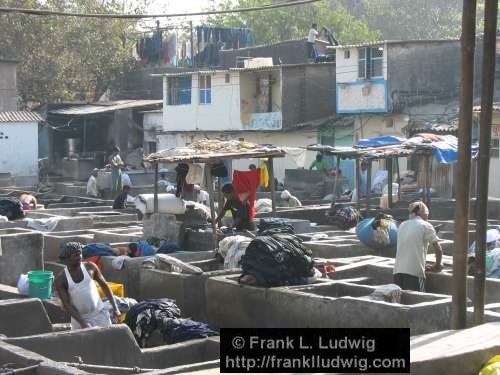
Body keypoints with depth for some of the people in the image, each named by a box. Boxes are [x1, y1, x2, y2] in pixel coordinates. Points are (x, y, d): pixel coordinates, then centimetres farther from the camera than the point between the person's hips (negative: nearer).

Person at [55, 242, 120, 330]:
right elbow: (67, 304, -11)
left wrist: (115, 308, 2)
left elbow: (104, 285, 7)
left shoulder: (90, 267, -2)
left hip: (100, 314, 1)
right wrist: (83, 323, -20)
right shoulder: (60, 280, -8)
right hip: (79, 318, -1)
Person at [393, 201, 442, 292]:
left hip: (398, 271, 6)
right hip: (414, 272, -6)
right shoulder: (426, 226, 1)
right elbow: (438, 250, -1)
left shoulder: (402, 226, 19)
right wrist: (437, 266, 16)